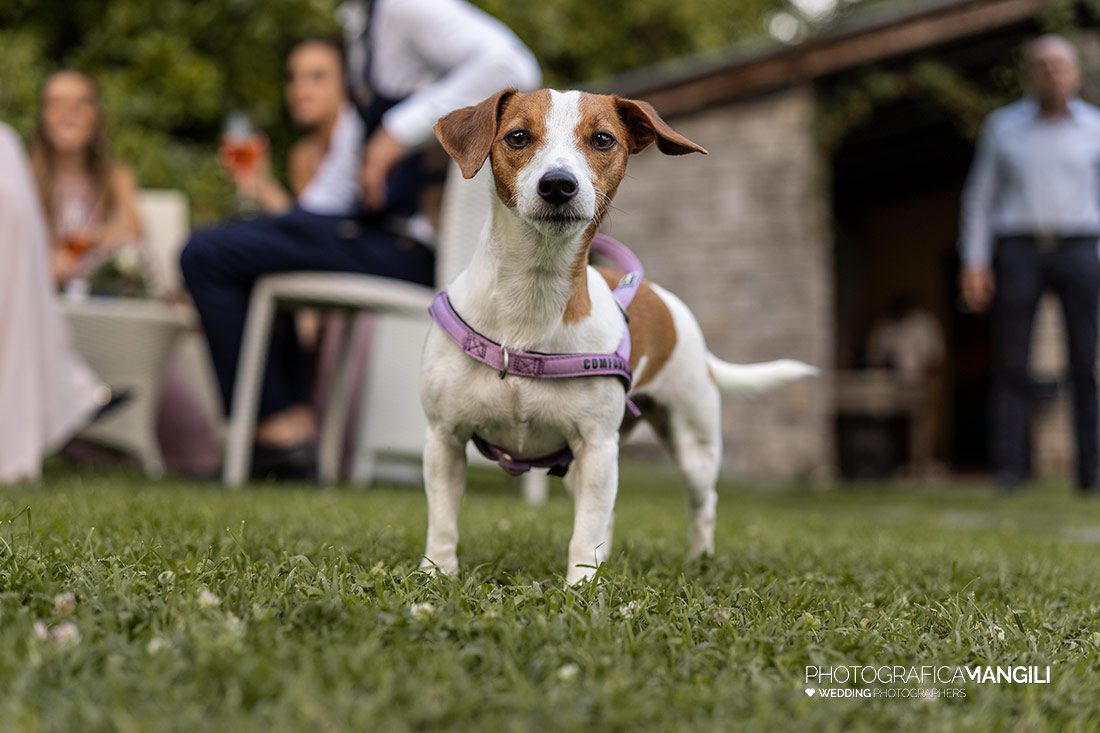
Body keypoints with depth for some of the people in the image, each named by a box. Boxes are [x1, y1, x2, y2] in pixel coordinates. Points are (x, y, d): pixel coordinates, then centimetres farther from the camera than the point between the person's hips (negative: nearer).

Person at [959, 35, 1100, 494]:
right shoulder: (1003, 127, 7)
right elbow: (979, 197, 8)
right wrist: (974, 263, -1)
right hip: (1018, 252, 0)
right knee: (1011, 365, -6)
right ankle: (1008, 472, -5)